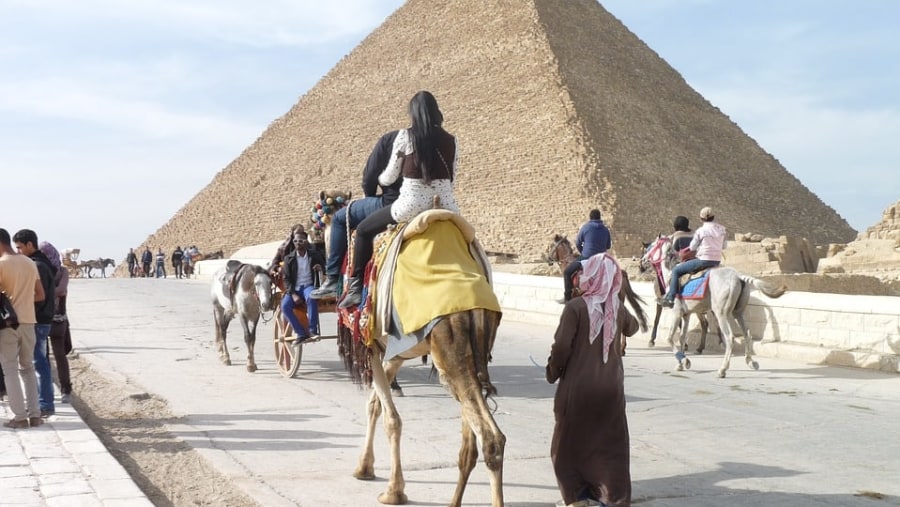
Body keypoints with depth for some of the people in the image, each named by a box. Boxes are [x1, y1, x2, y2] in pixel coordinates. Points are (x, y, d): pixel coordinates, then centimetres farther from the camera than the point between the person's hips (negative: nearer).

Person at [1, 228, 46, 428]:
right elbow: (40, 295, 12)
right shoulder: (30, 263, 9)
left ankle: (19, 417, -1)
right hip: (28, 321, 5)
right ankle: (34, 414, 10)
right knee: (27, 368, 14)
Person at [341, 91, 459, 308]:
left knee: (364, 230, 17)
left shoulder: (405, 136, 0)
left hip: (412, 206, -3)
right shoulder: (450, 140, 8)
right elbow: (451, 180, 13)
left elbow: (390, 177, 8)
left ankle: (356, 288, 13)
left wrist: (379, 178, 31)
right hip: (446, 206, 3)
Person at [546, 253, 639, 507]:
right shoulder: (618, 307, 2)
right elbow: (631, 328, 24)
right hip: (611, 387, 4)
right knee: (611, 444, 12)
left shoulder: (575, 307, -14)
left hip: (578, 387, -4)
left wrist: (552, 372, 0)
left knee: (569, 444, 10)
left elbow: (561, 346, -17)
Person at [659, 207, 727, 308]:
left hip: (703, 260, -6)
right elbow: (724, 245, 16)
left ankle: (670, 299, 1)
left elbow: (692, 248, -2)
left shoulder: (700, 231, -11)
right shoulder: (721, 230, 5)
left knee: (676, 271, 5)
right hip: (717, 261, 6)